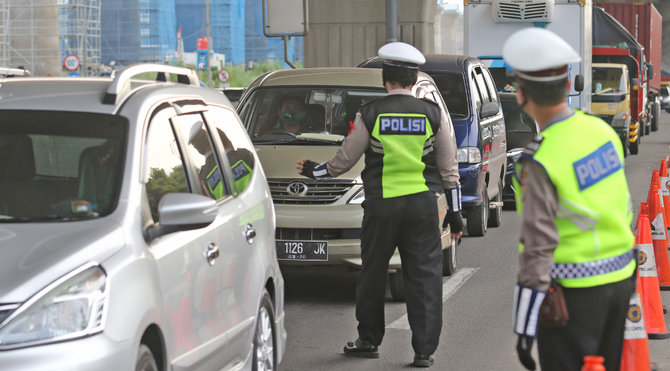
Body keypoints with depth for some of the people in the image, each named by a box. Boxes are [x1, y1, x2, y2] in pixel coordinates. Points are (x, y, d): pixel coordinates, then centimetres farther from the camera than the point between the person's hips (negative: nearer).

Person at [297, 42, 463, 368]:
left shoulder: (369, 115, -4)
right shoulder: (433, 114, 2)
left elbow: (345, 159, 4)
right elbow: (449, 169, 6)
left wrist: (315, 171, 22)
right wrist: (454, 211, 14)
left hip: (380, 205, -1)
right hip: (422, 205, 1)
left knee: (373, 274, 13)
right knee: (424, 277, 4)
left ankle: (368, 341, 23)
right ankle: (424, 349, 3)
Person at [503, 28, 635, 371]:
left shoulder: (539, 162, -20)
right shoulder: (602, 130, 1)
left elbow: (538, 248, -20)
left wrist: (524, 328, -15)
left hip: (574, 290, -7)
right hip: (620, 278, 7)